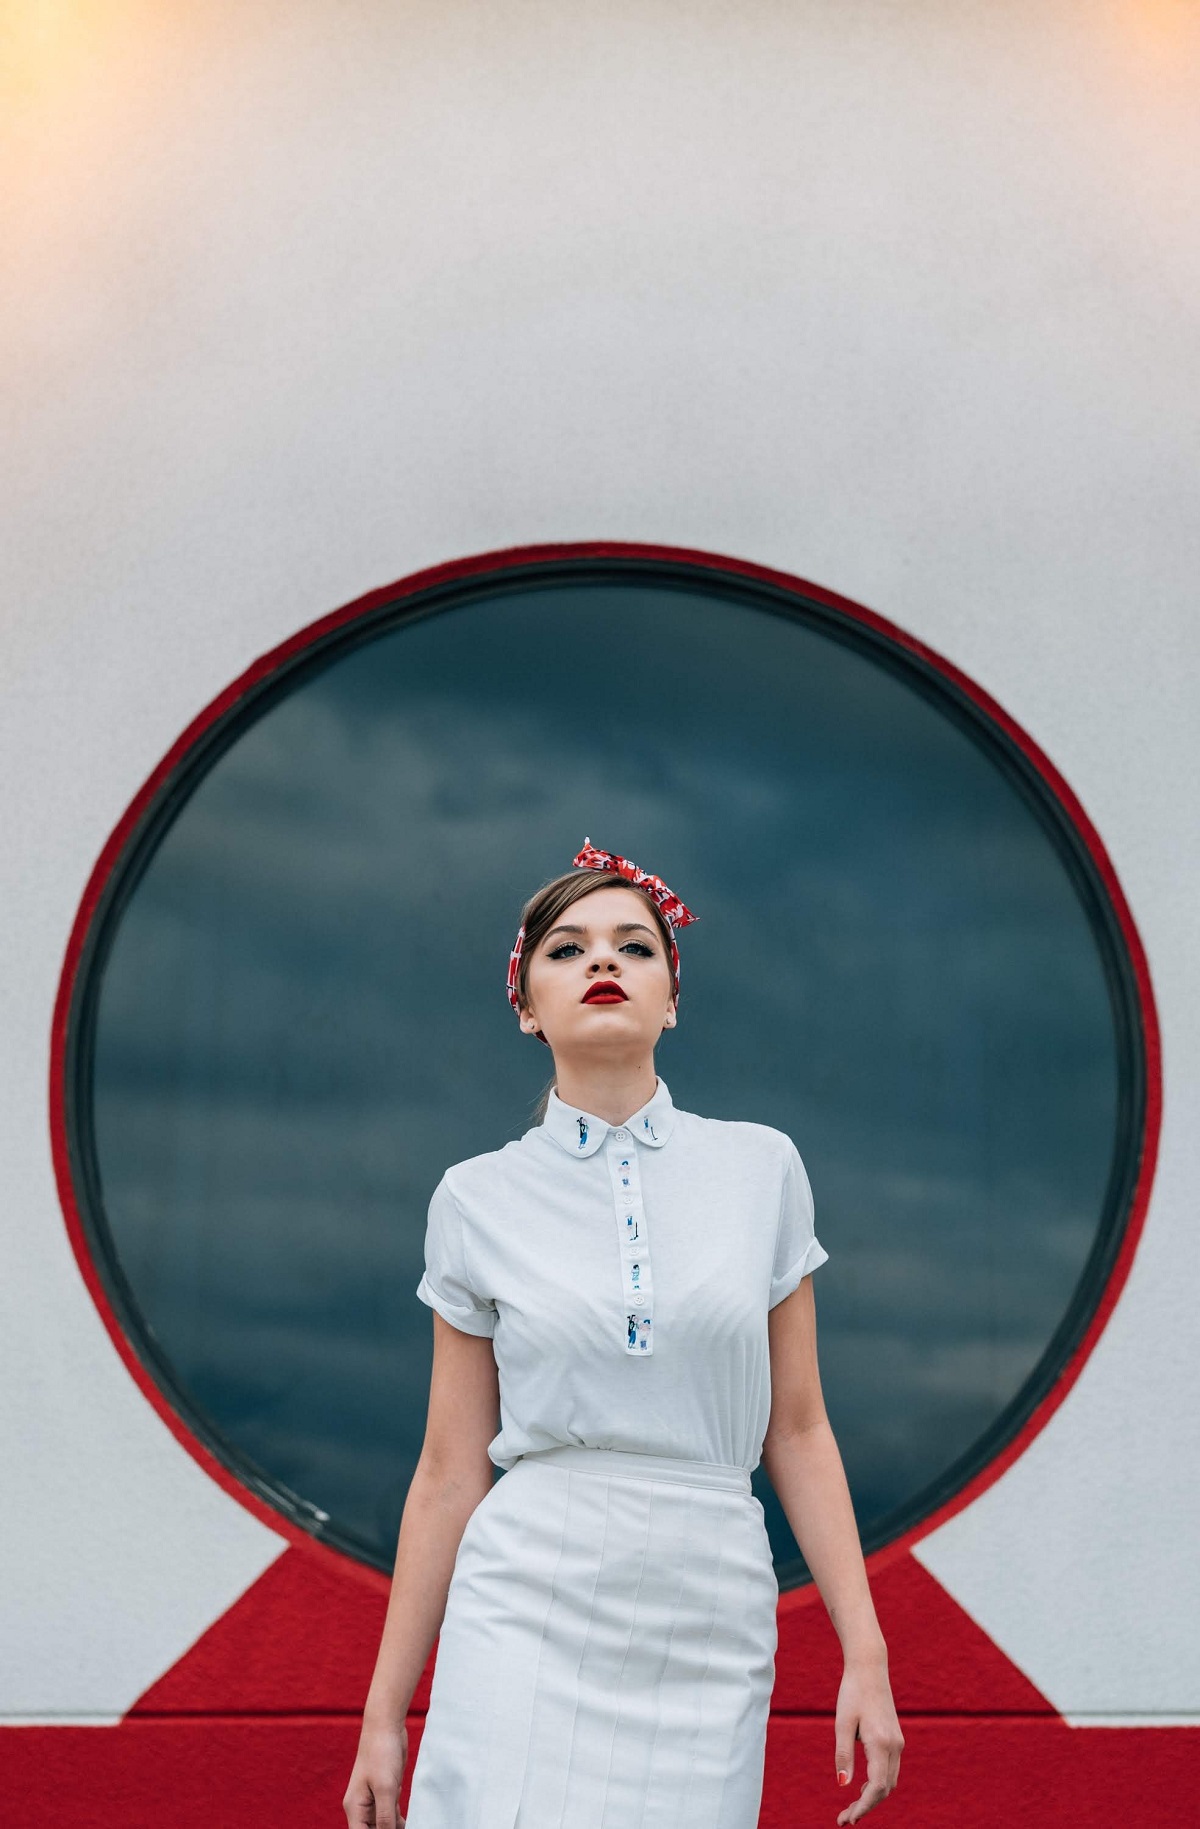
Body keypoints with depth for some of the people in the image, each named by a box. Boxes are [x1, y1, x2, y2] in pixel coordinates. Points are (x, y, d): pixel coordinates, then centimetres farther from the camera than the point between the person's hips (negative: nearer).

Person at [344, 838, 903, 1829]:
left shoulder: (762, 1169, 5)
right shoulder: (478, 1200, 3)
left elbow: (798, 1432, 8)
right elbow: (449, 1472, 6)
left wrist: (866, 1655, 2)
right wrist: (384, 1716, 6)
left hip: (710, 1629, 1)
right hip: (527, 1621, -1)